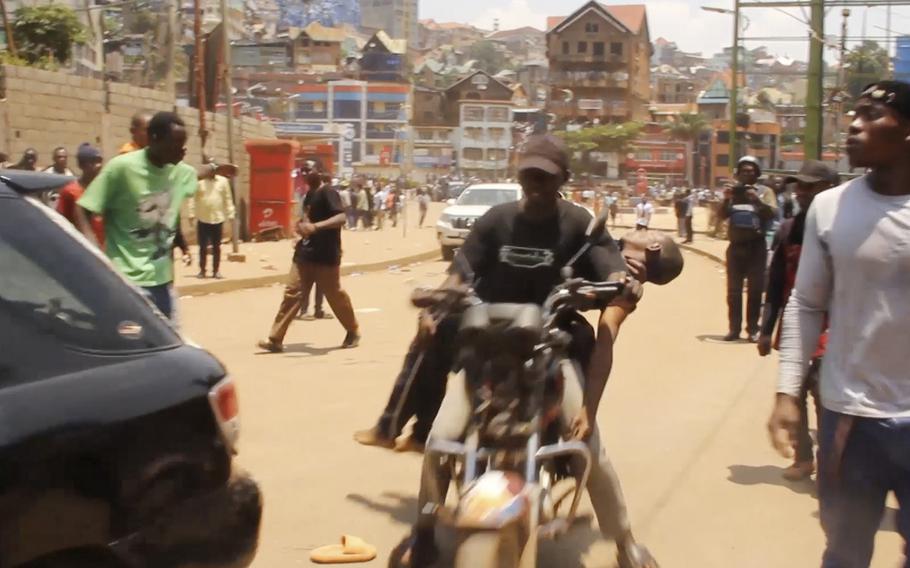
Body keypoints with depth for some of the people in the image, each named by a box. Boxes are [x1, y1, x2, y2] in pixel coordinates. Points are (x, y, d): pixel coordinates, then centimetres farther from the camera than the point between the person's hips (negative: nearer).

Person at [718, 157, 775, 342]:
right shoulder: (733, 191, 8)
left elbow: (772, 215, -12)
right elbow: (722, 215, -2)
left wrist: (757, 200, -26)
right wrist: (727, 199, -19)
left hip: (756, 247, -2)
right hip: (736, 246, 2)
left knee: (755, 290, 2)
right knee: (733, 290, 4)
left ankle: (753, 329, 7)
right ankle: (734, 328, 10)